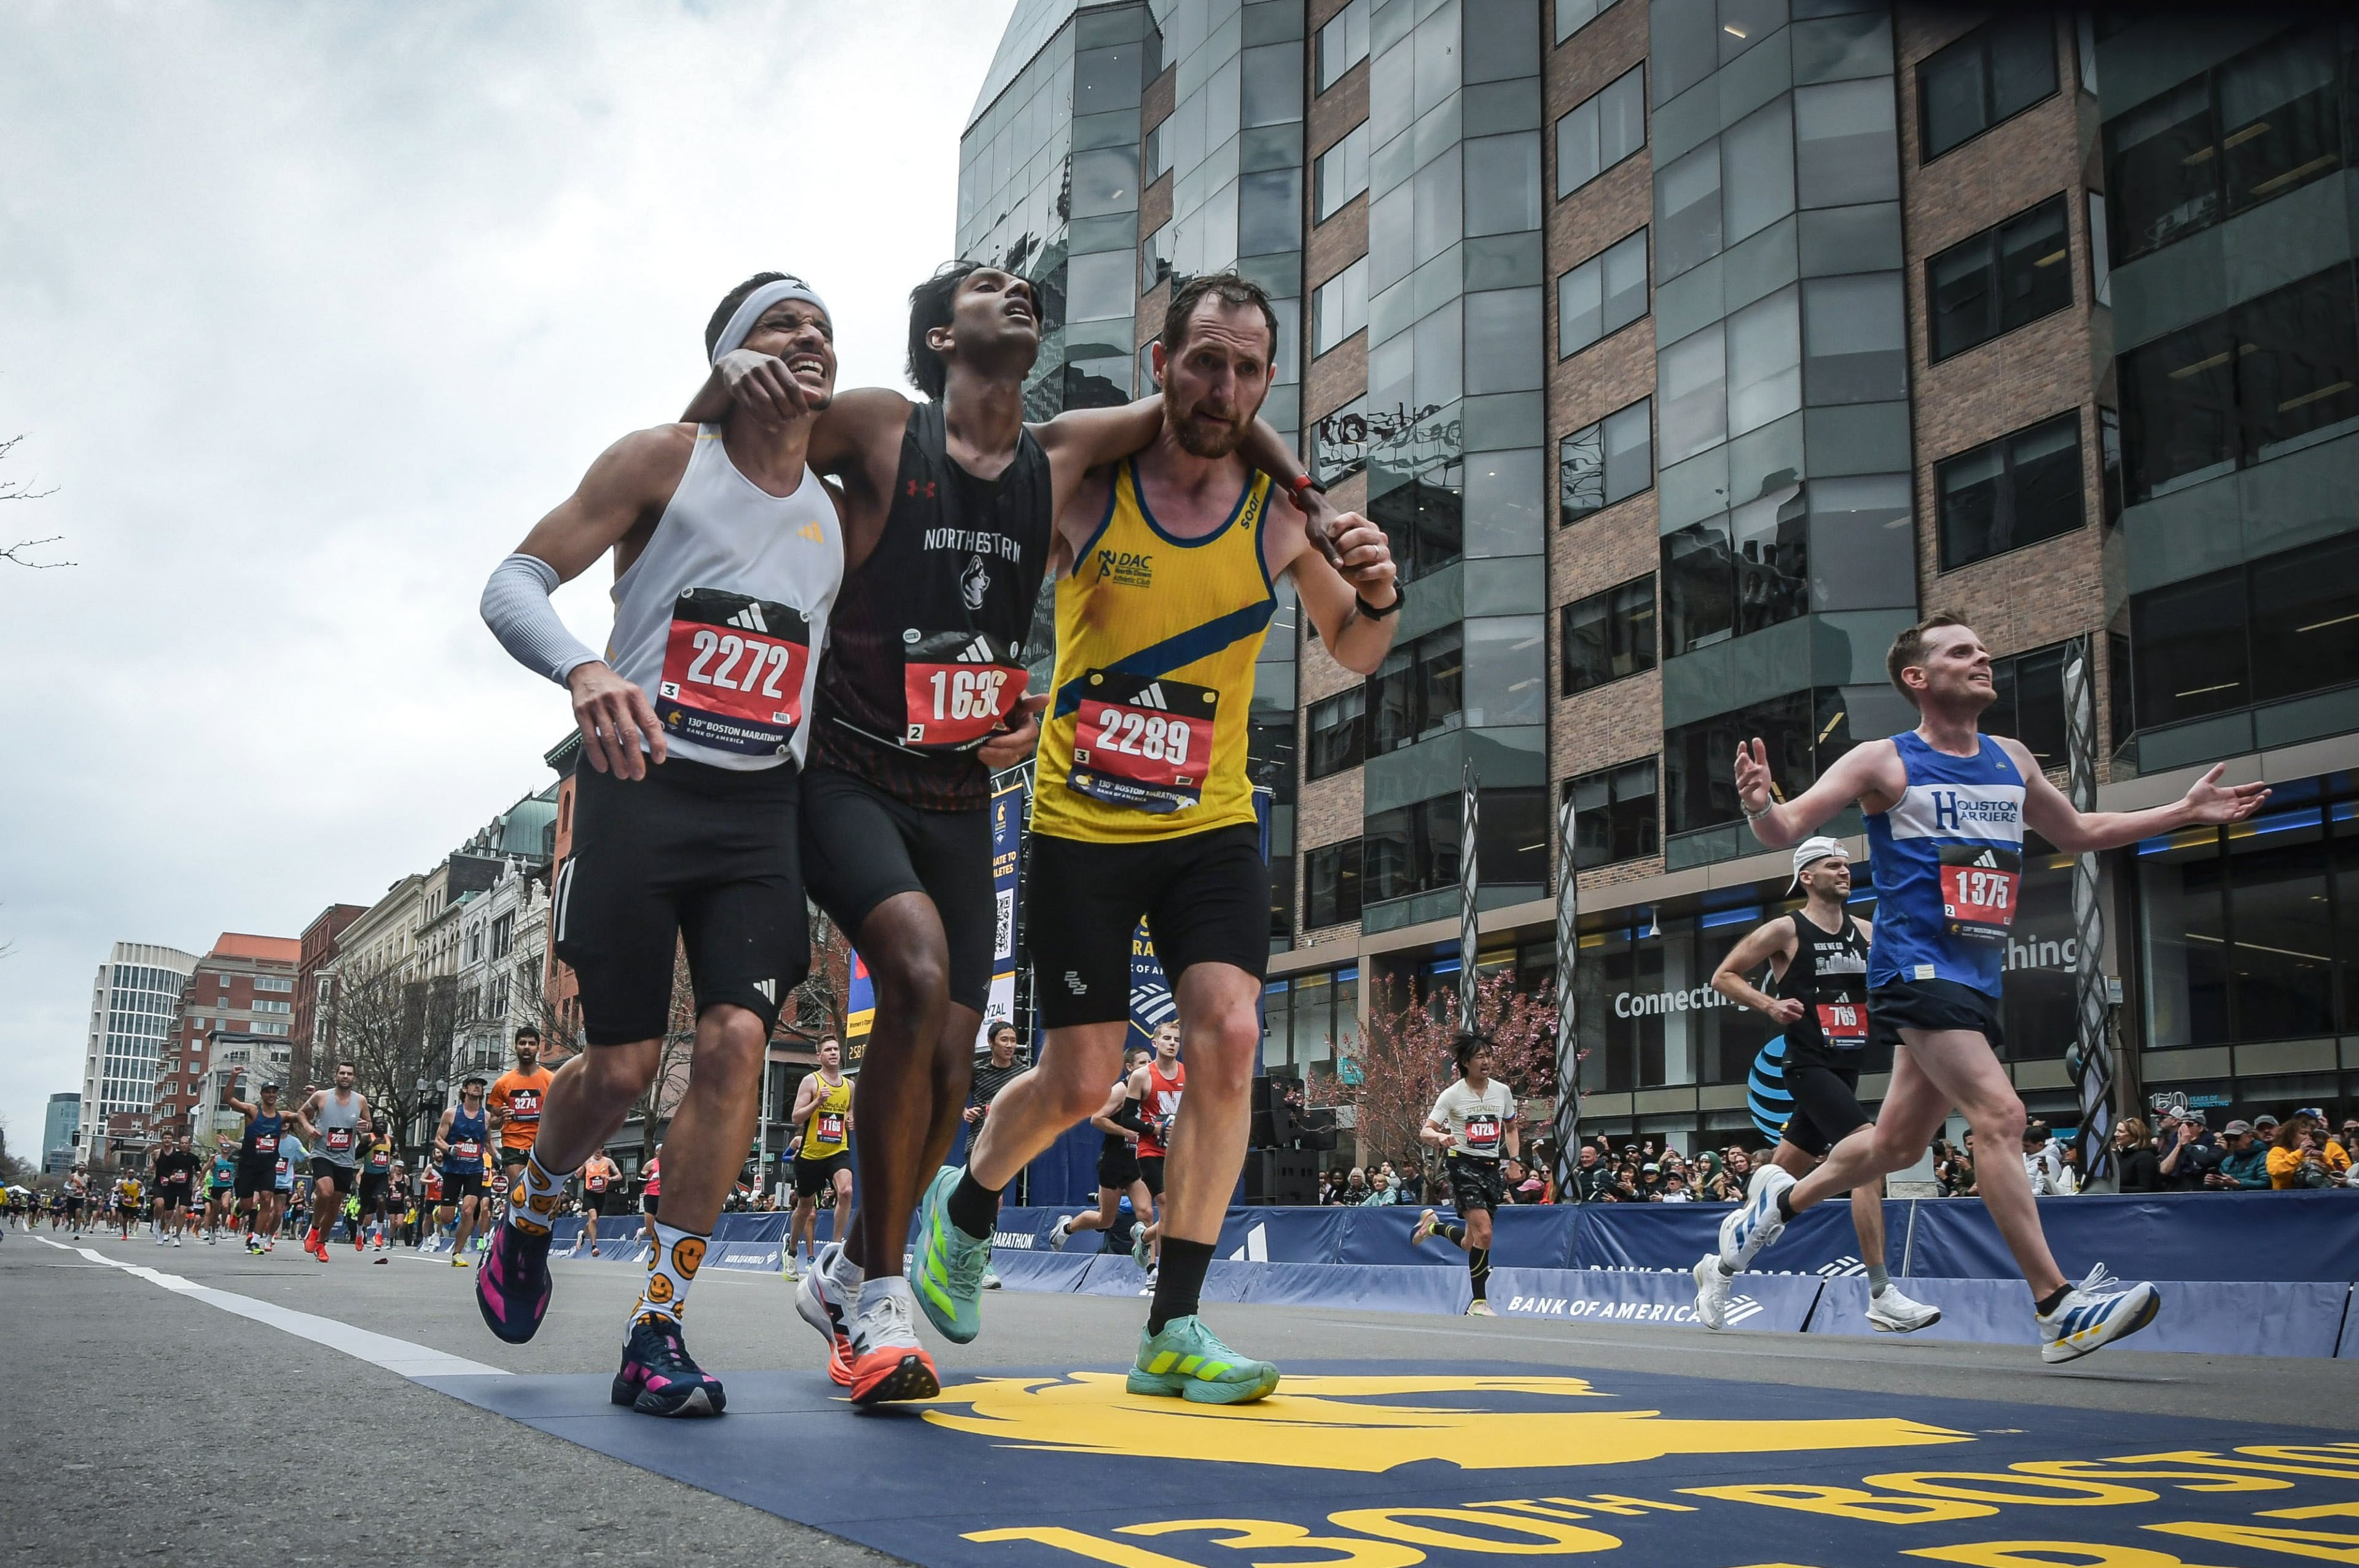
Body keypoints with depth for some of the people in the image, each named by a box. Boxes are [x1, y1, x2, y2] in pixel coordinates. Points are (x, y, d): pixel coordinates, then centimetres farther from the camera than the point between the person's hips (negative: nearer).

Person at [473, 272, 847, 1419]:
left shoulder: (837, 516, 13)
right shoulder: (663, 463, 0)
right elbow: (513, 585, -5)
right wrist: (584, 668, -26)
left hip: (764, 809, 3)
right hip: (640, 787, -3)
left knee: (737, 1040, -12)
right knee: (622, 1063, -1)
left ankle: (658, 1330, -2)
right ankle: (531, 1218, 33)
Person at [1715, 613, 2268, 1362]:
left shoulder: (2014, 762, 14)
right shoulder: (1882, 762, -4)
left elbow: (2077, 833, 29)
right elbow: (1787, 830, -10)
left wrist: (2185, 812, 24)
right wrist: (1759, 803, -33)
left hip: (1979, 975, 7)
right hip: (1917, 965, -7)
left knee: (1897, 1143, 13)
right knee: (2001, 1116, -20)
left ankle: (1781, 1198, 36)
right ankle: (2059, 1307, -18)